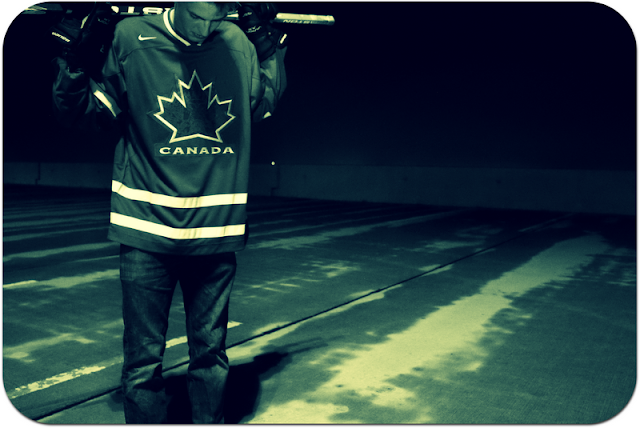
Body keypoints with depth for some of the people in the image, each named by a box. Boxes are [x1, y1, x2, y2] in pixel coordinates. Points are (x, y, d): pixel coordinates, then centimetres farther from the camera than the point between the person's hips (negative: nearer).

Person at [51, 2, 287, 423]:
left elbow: (265, 104, 22)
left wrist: (270, 44, 14)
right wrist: (76, 63, -15)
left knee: (211, 352, 15)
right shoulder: (132, 37, -5)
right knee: (144, 362, 5)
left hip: (217, 229, 3)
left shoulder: (239, 43, 4)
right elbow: (81, 112, 1)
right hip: (148, 230, -2)